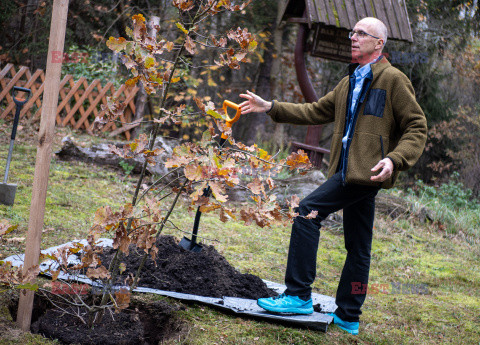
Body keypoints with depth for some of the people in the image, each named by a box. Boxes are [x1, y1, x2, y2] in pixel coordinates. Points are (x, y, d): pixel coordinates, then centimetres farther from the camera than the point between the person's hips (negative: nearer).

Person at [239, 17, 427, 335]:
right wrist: (271, 107, 18)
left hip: (367, 171, -8)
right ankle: (348, 316, 19)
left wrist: (394, 159, -21)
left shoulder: (394, 80, -4)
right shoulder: (350, 83, 23)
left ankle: (299, 296, -12)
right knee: (357, 246, 12)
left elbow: (417, 128, -6)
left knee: (307, 212, -16)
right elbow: (317, 111, 25)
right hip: (350, 172, 8)